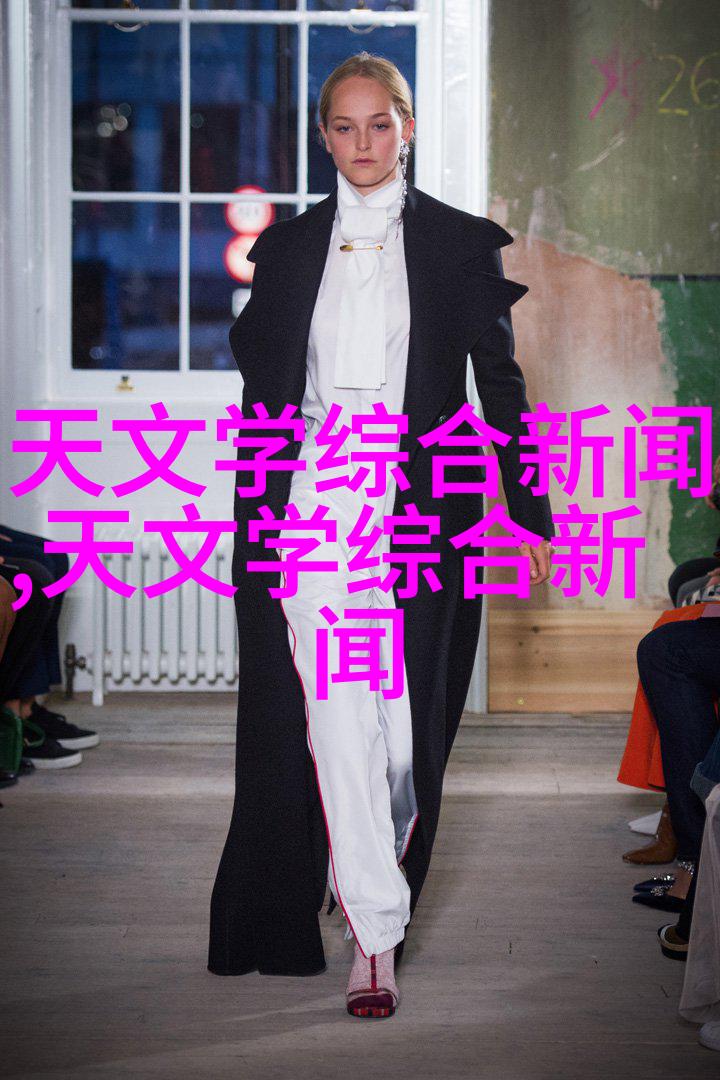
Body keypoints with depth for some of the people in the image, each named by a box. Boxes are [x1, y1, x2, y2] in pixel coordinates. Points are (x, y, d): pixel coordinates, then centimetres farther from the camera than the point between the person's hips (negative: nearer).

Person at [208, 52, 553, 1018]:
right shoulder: (287, 247, 11)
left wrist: (529, 513, 0)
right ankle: (375, 935, -5)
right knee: (335, 713, -10)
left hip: (422, 503, -1)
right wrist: (254, 527, 13)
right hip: (317, 499, 1)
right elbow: (264, 390, 14)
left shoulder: (461, 243, 6)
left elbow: (500, 382, 5)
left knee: (406, 720, 2)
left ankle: (370, 880, 24)